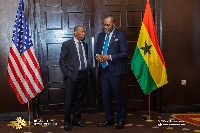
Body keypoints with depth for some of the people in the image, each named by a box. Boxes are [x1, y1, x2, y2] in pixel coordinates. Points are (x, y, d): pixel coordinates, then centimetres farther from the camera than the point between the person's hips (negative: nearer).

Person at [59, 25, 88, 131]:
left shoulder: (85, 45, 15)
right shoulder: (67, 44, 0)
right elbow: (62, 61, -2)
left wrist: (86, 72, 8)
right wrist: (66, 73, -9)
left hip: (83, 75, 5)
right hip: (72, 75, -5)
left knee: (80, 99, 10)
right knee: (69, 100, -4)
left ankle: (76, 120, 22)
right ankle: (66, 123, 7)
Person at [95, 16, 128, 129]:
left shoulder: (121, 36, -4)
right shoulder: (101, 35, 14)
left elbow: (125, 53, -10)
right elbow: (97, 49, 19)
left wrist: (109, 57, -18)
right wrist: (97, 56, -4)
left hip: (115, 70, -5)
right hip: (103, 70, 6)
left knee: (118, 96, 4)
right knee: (106, 96, 11)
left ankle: (121, 120, 19)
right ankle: (109, 119, 26)